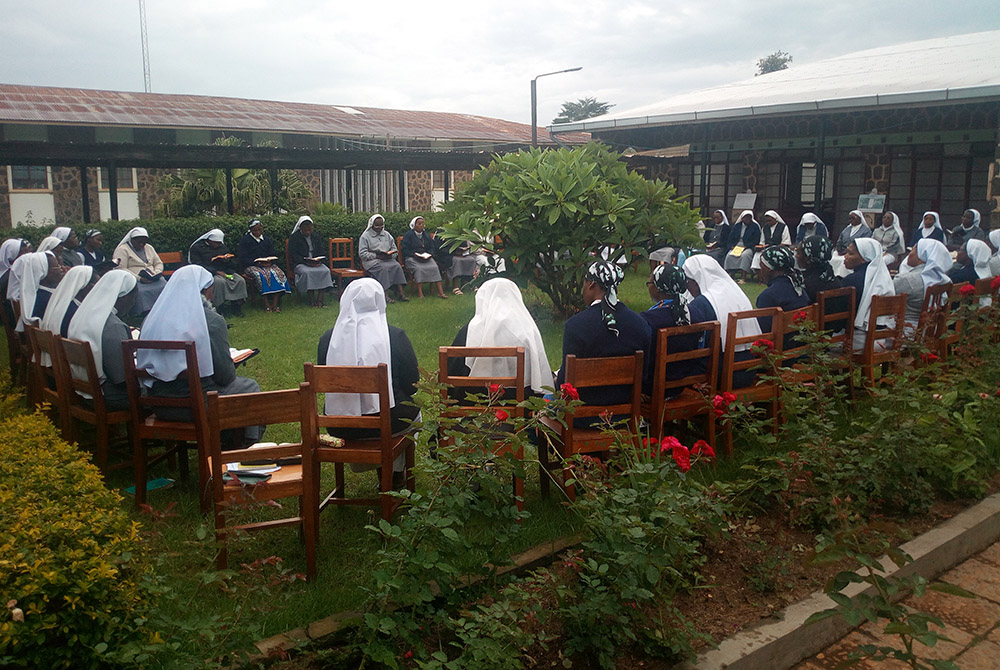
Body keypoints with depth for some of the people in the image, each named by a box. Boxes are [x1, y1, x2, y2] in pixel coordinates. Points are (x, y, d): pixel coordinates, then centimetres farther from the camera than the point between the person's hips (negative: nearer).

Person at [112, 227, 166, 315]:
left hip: (152, 280, 5)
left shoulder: (149, 248, 22)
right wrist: (139, 278, -19)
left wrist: (156, 273, -1)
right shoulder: (122, 250, 2)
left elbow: (159, 263, 23)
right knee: (141, 292, -37)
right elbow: (120, 269, -9)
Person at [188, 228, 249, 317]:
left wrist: (228, 260, -8)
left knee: (241, 280, -22)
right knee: (220, 282, -38)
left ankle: (238, 304, -18)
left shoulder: (223, 247, 20)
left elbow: (234, 264, 18)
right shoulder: (197, 247, 3)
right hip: (209, 273, -5)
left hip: (225, 271, 5)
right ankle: (220, 308, -31)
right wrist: (216, 272, -19)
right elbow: (198, 266, -9)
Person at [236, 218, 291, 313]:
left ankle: (275, 304, -32)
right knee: (262, 275, -36)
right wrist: (257, 263, -17)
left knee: (279, 274, -28)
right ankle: (266, 304, -33)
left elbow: (273, 255, 15)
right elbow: (242, 258, -4)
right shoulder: (245, 241, 6)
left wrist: (270, 262, -10)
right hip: (251, 266, -3)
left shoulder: (267, 240, 20)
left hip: (268, 264, 3)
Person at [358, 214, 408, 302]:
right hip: (372, 260, -4)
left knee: (397, 266, -27)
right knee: (384, 267, -35)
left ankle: (401, 293, -32)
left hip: (388, 259, 4)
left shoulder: (387, 235, 18)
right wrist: (377, 256, -16)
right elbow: (362, 254, -6)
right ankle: (385, 295, -37)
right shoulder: (365, 236, 3)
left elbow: (395, 249, 17)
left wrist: (390, 255, -8)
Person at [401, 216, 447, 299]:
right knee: (419, 268, -35)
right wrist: (415, 255, -18)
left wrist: (429, 254, -4)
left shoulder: (426, 235, 20)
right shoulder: (408, 235, 4)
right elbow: (405, 250, -5)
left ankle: (440, 292, -31)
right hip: (412, 257, -4)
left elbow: (432, 247, 18)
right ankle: (420, 292, -37)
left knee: (434, 267, -25)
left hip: (426, 257, 4)